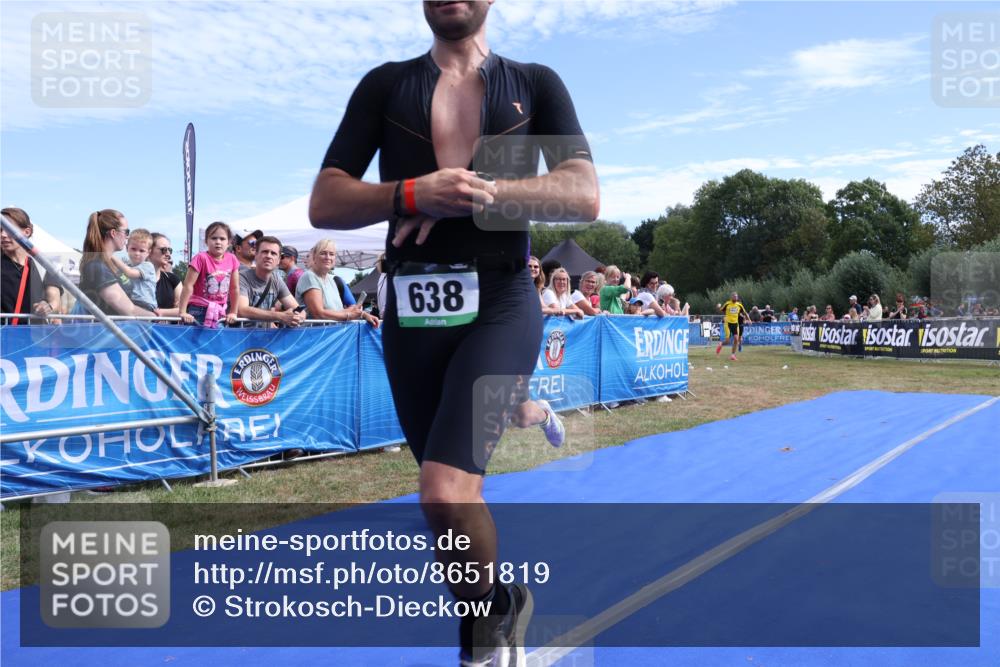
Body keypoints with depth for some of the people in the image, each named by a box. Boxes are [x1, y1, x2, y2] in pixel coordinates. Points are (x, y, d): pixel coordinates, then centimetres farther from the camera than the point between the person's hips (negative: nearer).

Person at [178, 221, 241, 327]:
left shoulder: (232, 259, 0)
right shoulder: (201, 258, -13)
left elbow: (235, 288, 8)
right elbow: (188, 285, -14)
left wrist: (233, 313, 10)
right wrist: (183, 312, -18)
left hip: (220, 312, 4)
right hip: (199, 310, -4)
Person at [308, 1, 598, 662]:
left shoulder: (536, 83, 10)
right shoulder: (384, 85, 13)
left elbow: (584, 194, -4)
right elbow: (324, 204, 3)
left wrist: (473, 193, -15)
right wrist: (413, 193, -16)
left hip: (500, 304, -3)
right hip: (412, 310, 3)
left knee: (447, 492, -20)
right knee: (455, 495, 13)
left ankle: (497, 605, 14)